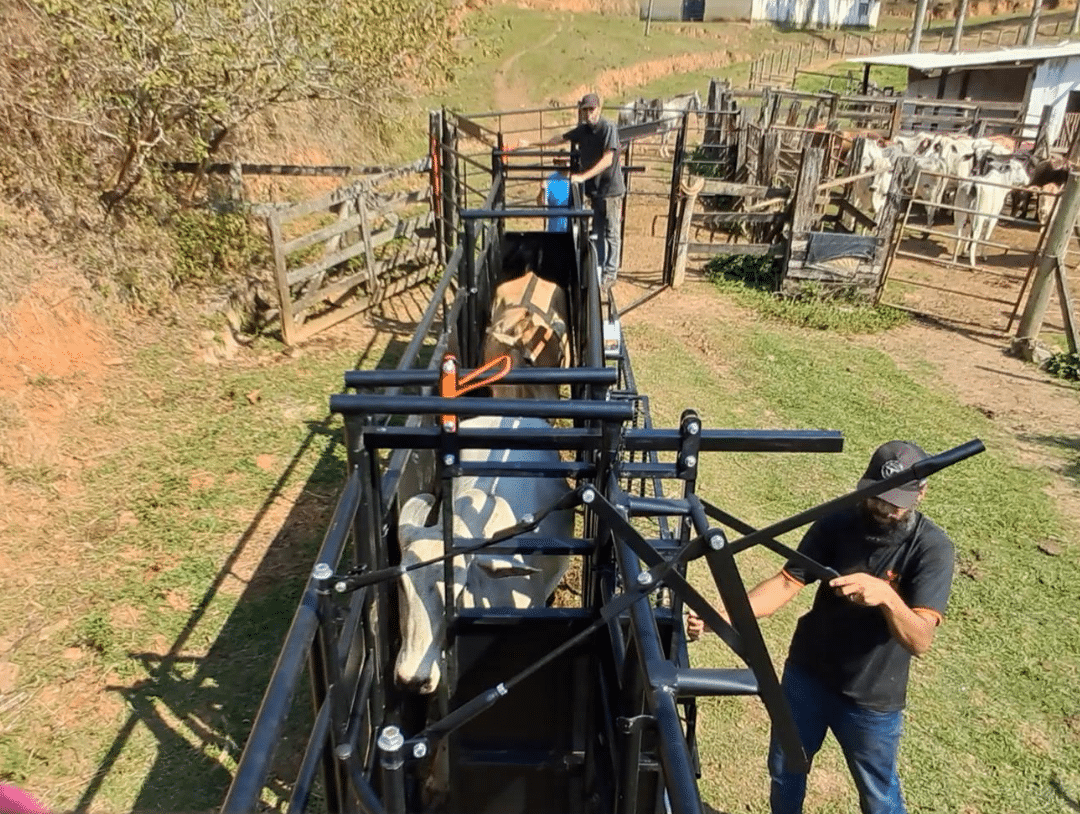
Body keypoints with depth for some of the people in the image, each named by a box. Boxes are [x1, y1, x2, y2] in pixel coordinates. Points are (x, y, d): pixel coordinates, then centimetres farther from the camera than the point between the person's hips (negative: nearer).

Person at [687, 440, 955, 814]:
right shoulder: (838, 523, -14)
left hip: (871, 699, -3)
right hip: (805, 675, 3)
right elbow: (787, 581, -18)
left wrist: (886, 596, -47)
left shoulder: (932, 548, -21)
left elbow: (920, 640, -27)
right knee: (784, 772, 23)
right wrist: (722, 615, -31)